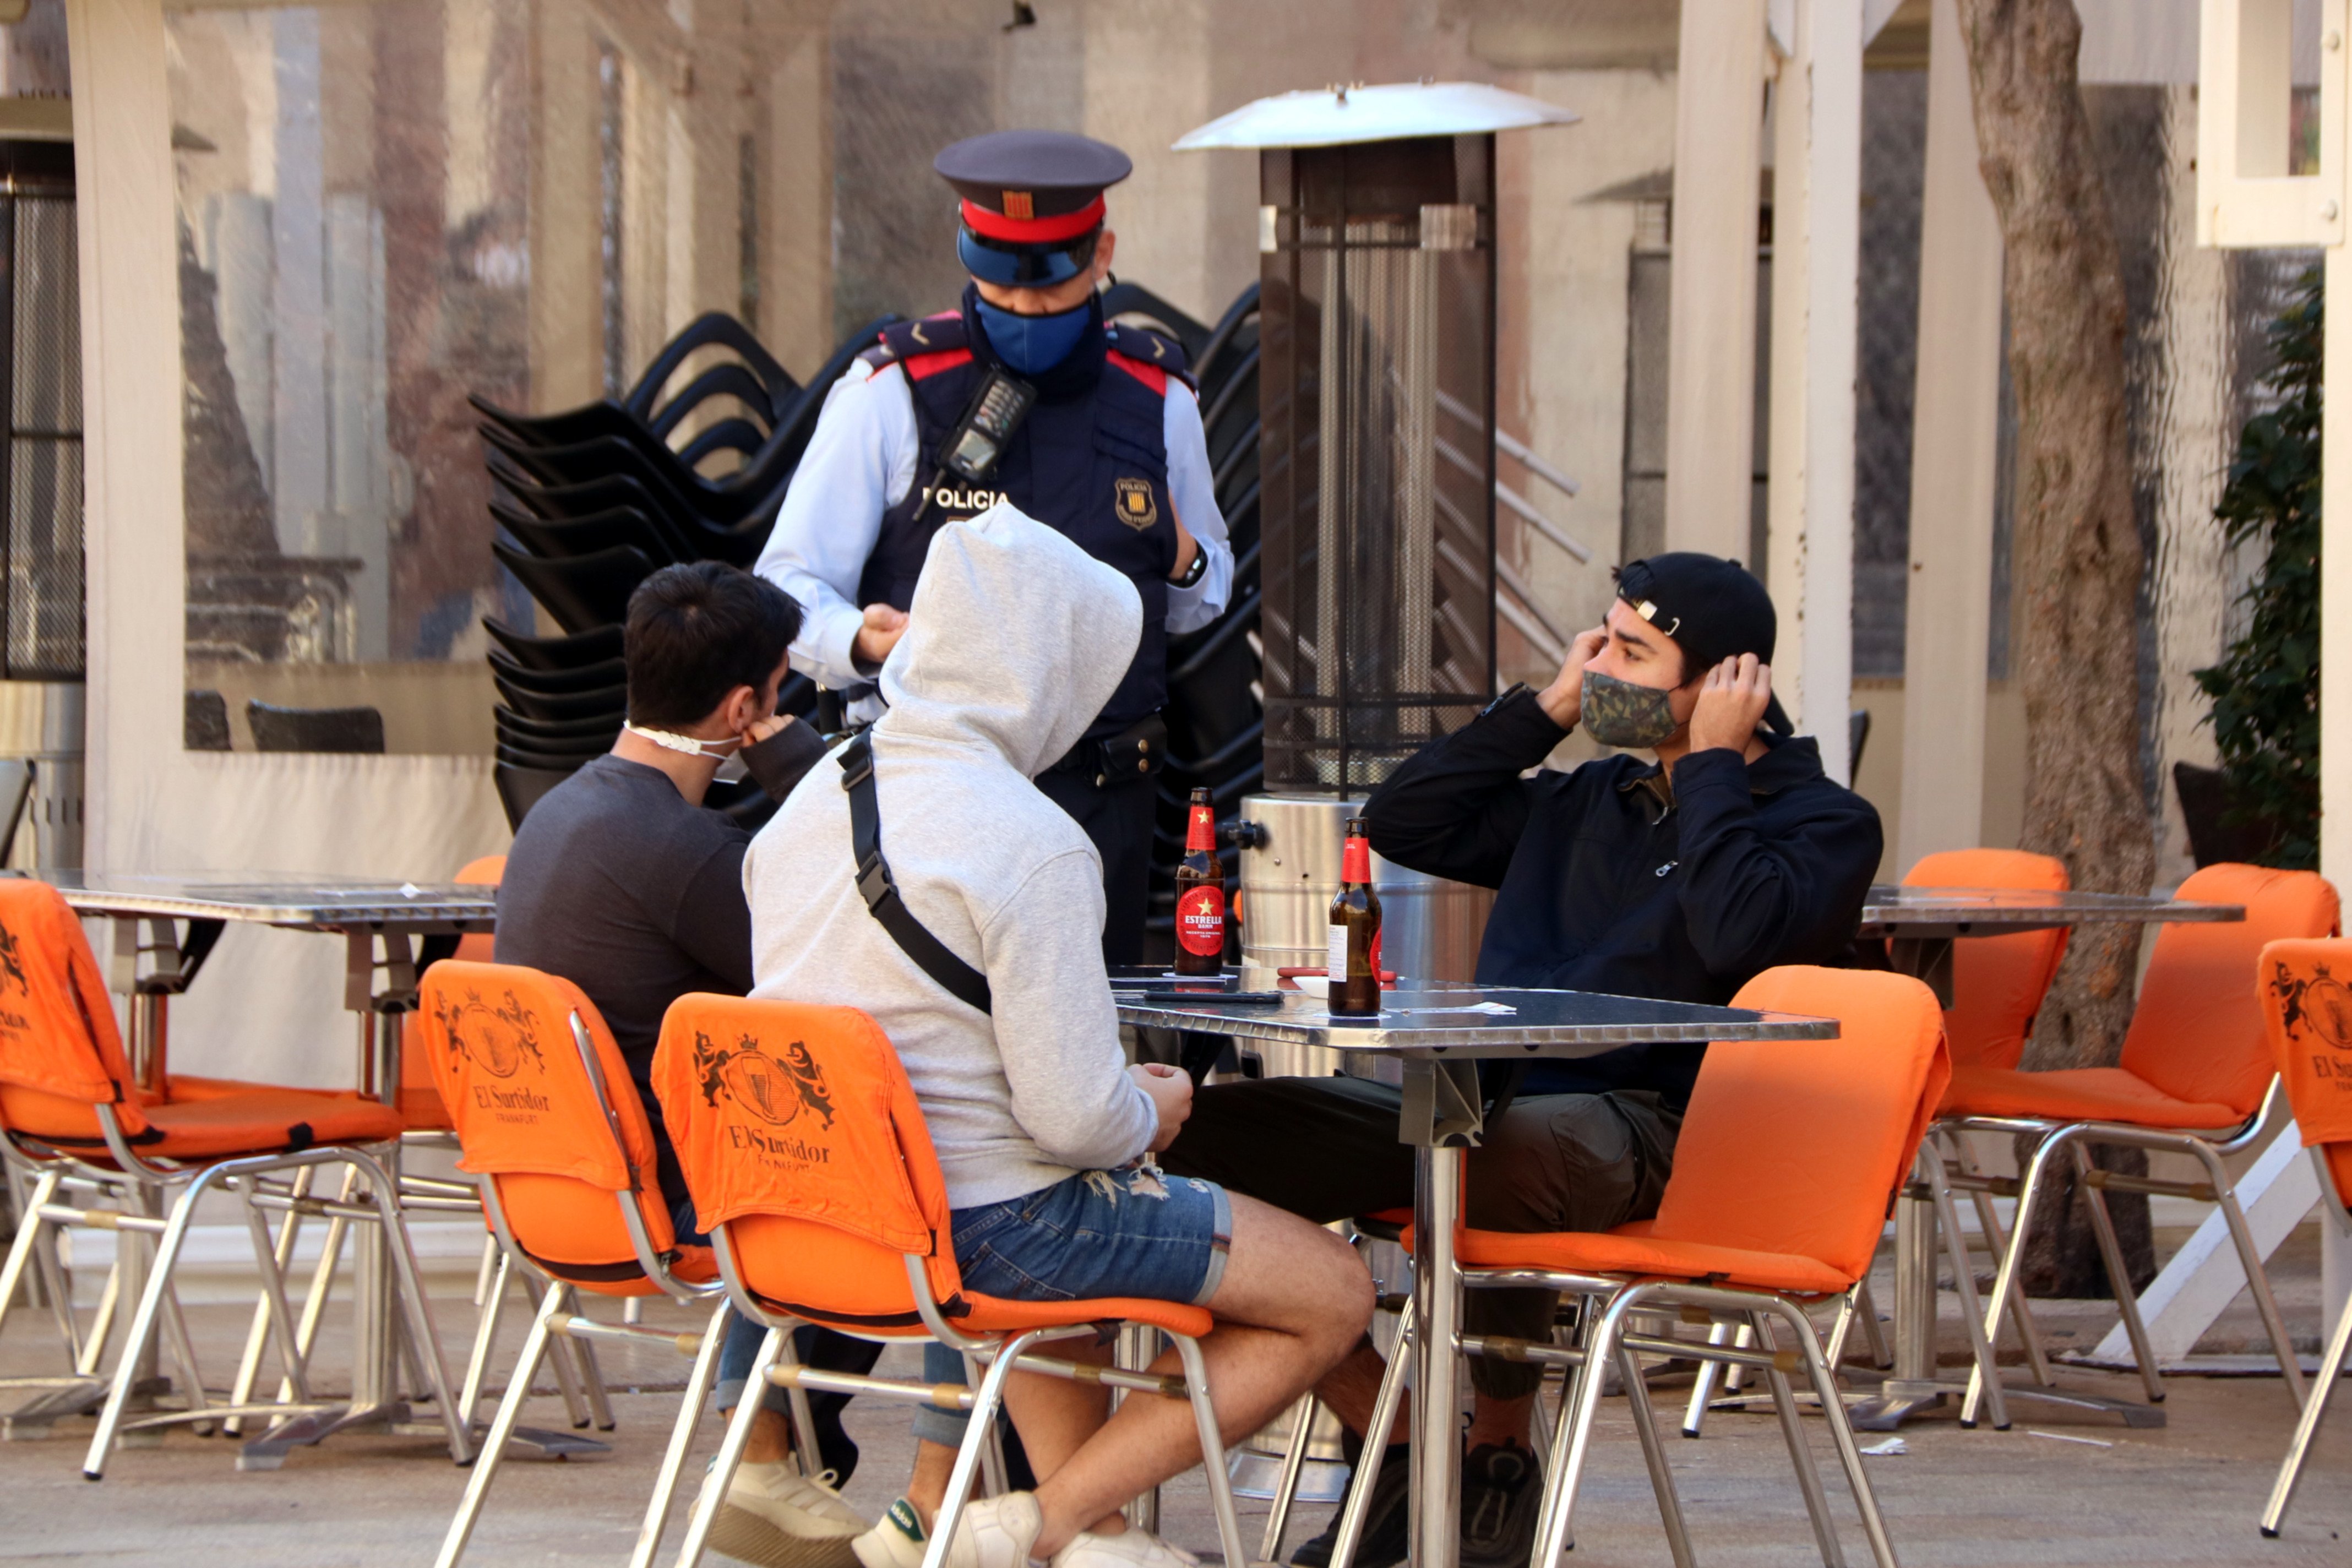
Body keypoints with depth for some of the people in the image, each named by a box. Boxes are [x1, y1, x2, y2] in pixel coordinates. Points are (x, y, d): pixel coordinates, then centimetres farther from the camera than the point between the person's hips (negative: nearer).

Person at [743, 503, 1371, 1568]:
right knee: (1332, 1295, 6)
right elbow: (1074, 1116, -23)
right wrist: (1151, 1113, 1)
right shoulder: (1033, 846, -20)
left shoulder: (803, 811, 4)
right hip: (992, 1224, -8)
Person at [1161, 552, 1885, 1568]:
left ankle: (1501, 1446, -15)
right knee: (1219, 1134, -14)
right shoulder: (1587, 803, 26)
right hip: (1479, 1094, 7)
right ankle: (1399, 1447, -9)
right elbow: (1401, 825, 27)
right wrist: (1543, 711, 21)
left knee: (1514, 1150, -43)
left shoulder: (1823, 823, 4)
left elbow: (1737, 931, -16)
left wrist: (1710, 765, -4)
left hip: (1641, 1122, -7)